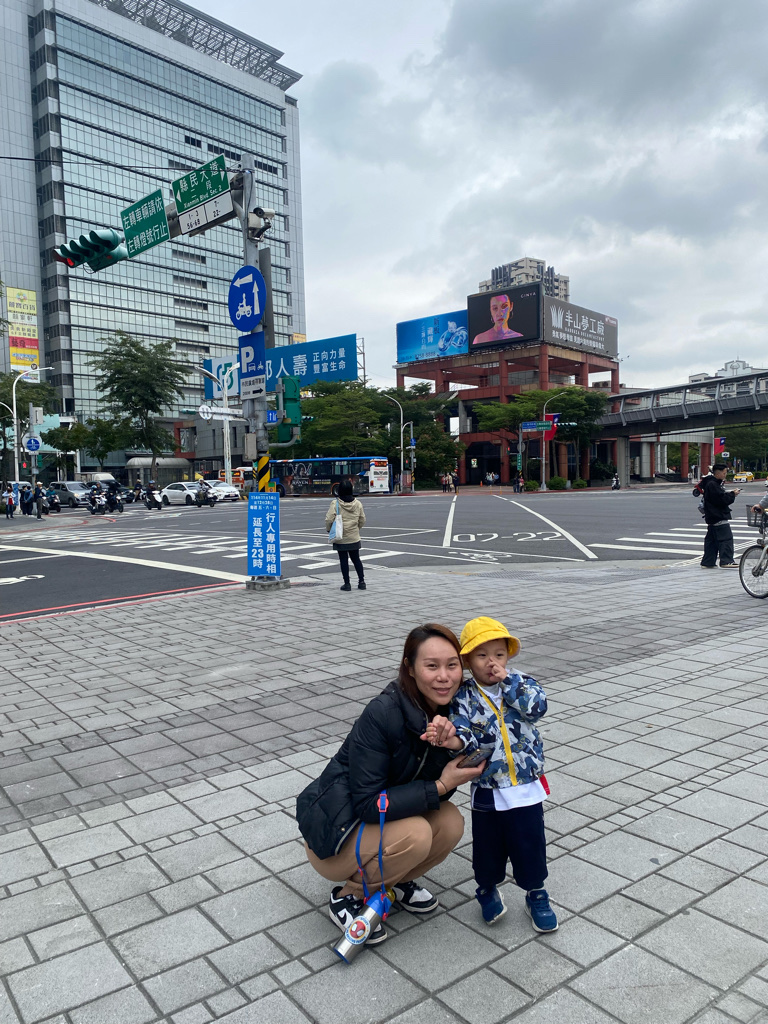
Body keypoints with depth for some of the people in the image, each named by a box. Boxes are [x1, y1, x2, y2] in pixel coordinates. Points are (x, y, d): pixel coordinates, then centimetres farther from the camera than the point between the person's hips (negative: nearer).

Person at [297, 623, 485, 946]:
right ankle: (348, 897, -3)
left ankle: (394, 879, 10)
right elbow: (368, 804, -28)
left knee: (451, 823, -17)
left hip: (387, 814, 6)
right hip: (334, 833, -6)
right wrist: (439, 787, -28)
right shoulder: (383, 714, -30)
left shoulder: (450, 710, -10)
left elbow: (439, 786, -6)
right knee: (415, 834, -29)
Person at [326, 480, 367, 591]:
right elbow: (362, 520, 5)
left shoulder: (335, 503, -14)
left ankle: (347, 583, 6)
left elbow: (329, 519, -15)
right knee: (356, 559, 14)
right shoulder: (358, 503, -2)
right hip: (354, 538, 3)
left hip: (340, 538, -3)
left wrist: (328, 529, 4)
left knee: (343, 560, 5)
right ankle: (361, 582, 15)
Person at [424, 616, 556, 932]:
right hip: (487, 792, -1)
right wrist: (452, 739, -42)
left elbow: (537, 706, -20)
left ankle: (536, 894, 37)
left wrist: (507, 681, -20)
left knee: (530, 846, 13)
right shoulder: (464, 697, -8)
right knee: (488, 847, 15)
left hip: (526, 789, 1)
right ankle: (488, 888, 42)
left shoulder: (521, 685, -1)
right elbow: (465, 733, -20)